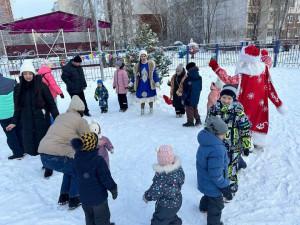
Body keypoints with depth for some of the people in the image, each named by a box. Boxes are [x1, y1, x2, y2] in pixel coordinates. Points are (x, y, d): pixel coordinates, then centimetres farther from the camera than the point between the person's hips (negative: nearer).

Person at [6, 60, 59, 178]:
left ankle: (49, 166, 24)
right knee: (32, 146, 8)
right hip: (27, 124, 4)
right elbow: (18, 107, 12)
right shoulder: (18, 88, 4)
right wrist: (14, 122, 12)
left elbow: (51, 104, -6)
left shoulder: (41, 86, -8)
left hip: (43, 122, -4)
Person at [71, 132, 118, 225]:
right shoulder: (98, 160, -31)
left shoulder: (77, 157, -13)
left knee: (89, 216, 29)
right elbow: (106, 178, -22)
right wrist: (113, 189, -4)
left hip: (84, 196, 6)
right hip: (98, 196, -6)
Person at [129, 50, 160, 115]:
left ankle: (151, 111, 23)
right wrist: (131, 83, 4)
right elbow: (135, 76, 10)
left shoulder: (151, 64, -2)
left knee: (150, 99, 7)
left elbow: (154, 74, -2)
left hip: (149, 85, -1)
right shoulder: (137, 66, 4)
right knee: (142, 99, 7)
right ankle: (142, 111, 20)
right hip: (141, 86, 2)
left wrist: (157, 82, -9)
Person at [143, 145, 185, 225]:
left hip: (166, 206, -7)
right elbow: (181, 181, 2)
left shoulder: (162, 176, -37)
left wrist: (146, 197, -9)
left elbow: (156, 192, -27)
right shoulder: (178, 168, -15)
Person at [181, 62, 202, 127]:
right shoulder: (199, 78, 1)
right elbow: (200, 88, 12)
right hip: (196, 97, 7)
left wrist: (183, 98, -10)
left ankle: (190, 121, 12)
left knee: (189, 109, 6)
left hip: (189, 98, -7)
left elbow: (185, 90, -18)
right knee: (195, 108, 22)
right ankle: (198, 119, 24)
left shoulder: (188, 79, -22)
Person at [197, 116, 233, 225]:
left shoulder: (206, 142, -7)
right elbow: (216, 174, -33)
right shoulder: (216, 150, -38)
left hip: (204, 181, 9)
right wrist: (225, 187, -18)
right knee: (217, 205, 16)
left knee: (208, 195, 36)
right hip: (213, 185, -9)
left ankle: (204, 207, 63)